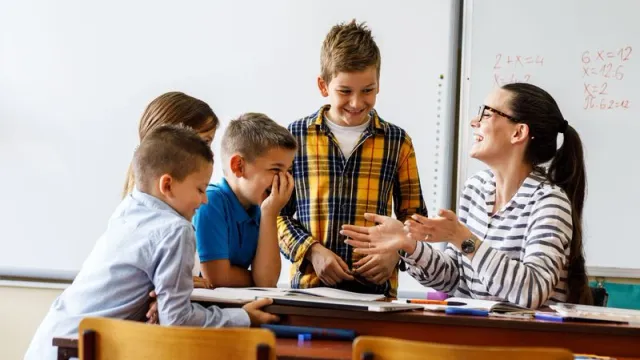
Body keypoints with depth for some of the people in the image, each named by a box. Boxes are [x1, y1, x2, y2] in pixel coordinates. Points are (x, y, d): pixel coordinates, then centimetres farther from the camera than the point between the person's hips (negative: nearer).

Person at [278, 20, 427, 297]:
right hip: (310, 284, -1)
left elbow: (413, 215, 14)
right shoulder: (296, 137, 6)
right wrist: (312, 251, -6)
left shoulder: (397, 141, 9)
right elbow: (275, 212, 8)